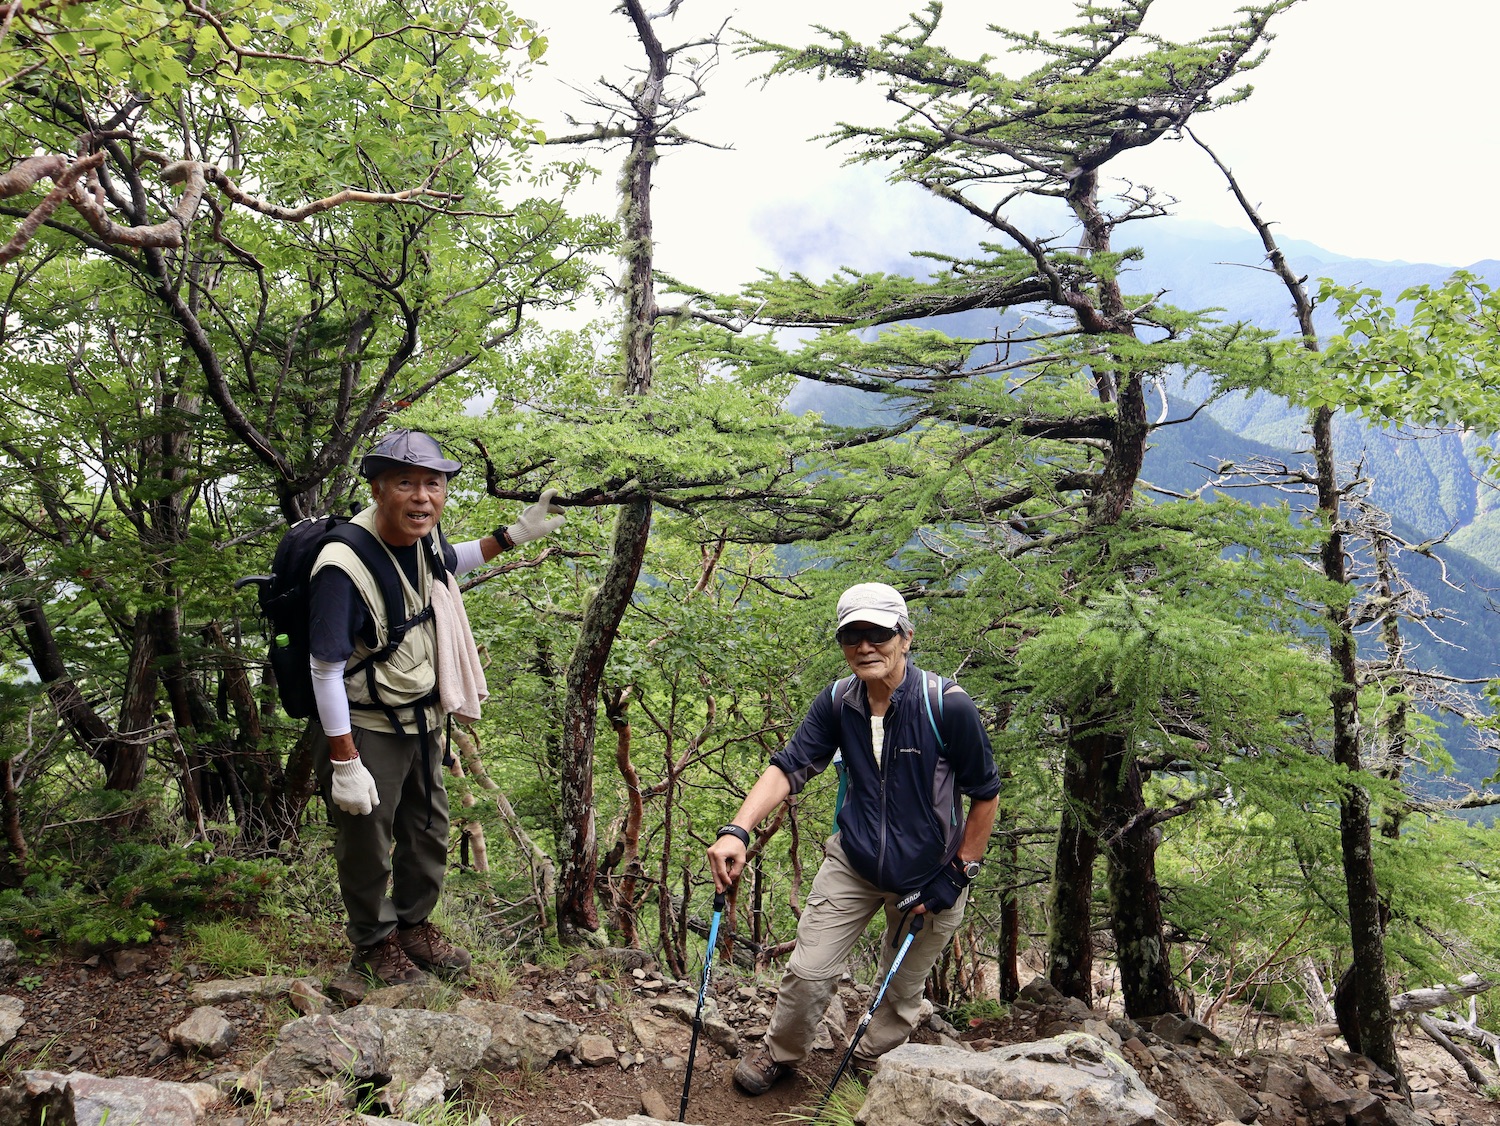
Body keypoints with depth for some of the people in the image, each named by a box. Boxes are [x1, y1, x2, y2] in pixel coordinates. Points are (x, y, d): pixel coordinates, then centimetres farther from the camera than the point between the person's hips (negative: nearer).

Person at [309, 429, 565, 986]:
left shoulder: (422, 540, -7)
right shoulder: (345, 566, -30)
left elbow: (449, 563, 20)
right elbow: (326, 671, -25)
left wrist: (516, 533, 10)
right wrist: (344, 765, -22)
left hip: (423, 721, 7)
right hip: (367, 730, -7)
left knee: (429, 833, 21)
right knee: (368, 843, 12)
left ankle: (415, 925, 44)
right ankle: (374, 941, 37)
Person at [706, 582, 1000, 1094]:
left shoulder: (948, 705, -25)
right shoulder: (837, 702, -13)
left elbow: (985, 796, -14)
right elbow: (789, 766, -18)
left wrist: (959, 872, -11)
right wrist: (737, 830, -33)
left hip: (928, 874, -2)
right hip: (852, 862, 2)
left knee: (902, 990, 15)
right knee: (807, 972, 3)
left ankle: (870, 1066, 41)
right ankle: (780, 1053, 31)